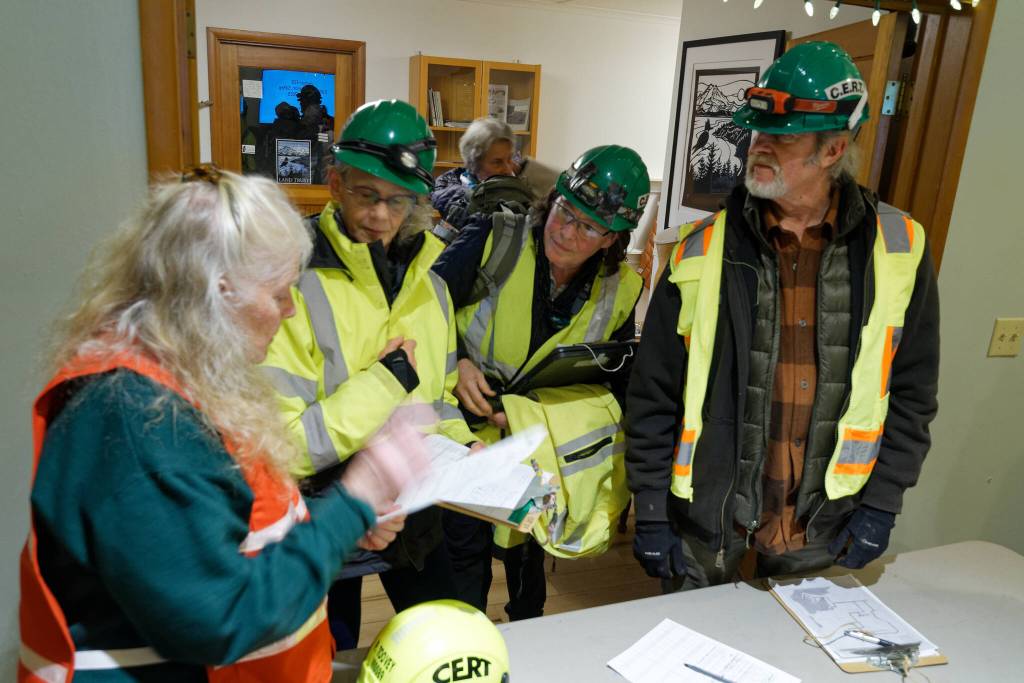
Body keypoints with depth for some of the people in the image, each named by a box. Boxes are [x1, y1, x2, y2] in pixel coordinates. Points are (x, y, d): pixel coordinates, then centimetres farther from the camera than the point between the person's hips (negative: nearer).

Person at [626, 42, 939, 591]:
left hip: (822, 525, 1)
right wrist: (650, 514, -5)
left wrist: (879, 507, -1)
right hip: (708, 512, -1)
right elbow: (653, 394, -6)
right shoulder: (702, 252, -9)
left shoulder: (898, 248, -5)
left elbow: (912, 391, 3)